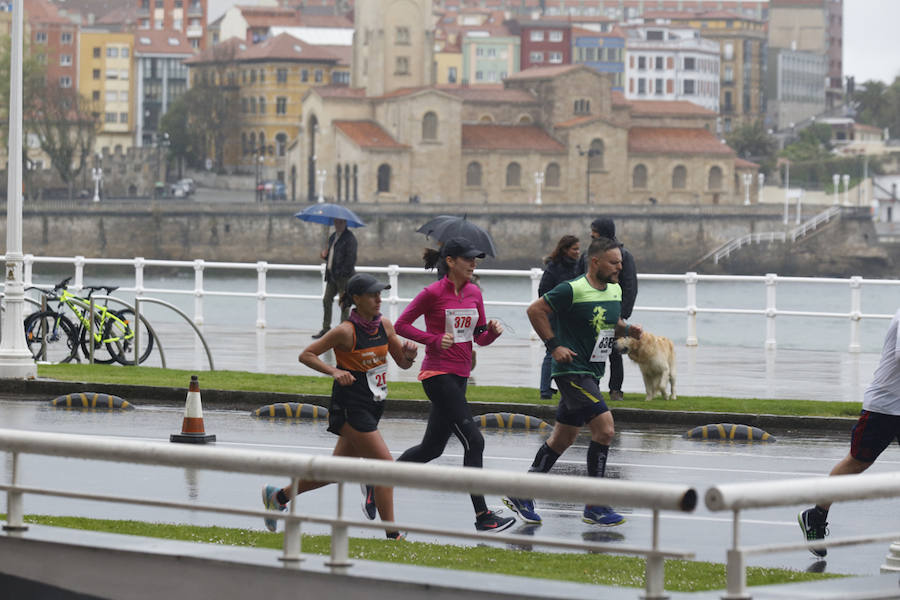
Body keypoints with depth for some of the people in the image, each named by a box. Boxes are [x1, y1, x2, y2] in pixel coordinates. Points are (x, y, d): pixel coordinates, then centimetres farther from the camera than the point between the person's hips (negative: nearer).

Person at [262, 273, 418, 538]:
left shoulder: (384, 325, 5)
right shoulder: (346, 331, -15)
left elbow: (402, 363, 14)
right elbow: (306, 355, -9)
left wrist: (409, 353, -8)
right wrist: (334, 371, -22)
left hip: (373, 406, 8)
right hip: (351, 407, -8)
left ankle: (278, 495, 31)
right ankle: (392, 534, -7)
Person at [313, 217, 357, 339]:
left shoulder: (349, 238, -9)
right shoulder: (332, 237, 17)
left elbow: (351, 258, -15)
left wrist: (342, 272, -20)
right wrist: (325, 255, 3)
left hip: (343, 276, -8)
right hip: (332, 275, 8)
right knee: (326, 300, 5)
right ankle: (325, 329, 12)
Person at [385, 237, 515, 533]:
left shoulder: (474, 292, 9)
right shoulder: (433, 293, -11)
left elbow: (480, 337, 14)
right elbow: (401, 325, -6)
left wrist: (493, 331, -8)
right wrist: (435, 340, -17)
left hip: (459, 375, 8)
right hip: (438, 374, -8)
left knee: (432, 447, 13)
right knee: (473, 441, -13)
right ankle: (482, 515, -10)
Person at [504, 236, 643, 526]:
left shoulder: (615, 290, 9)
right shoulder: (572, 290, -16)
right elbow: (535, 310, -10)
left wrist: (627, 329, 2)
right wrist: (554, 345, -12)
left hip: (590, 374, 9)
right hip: (572, 370, -9)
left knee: (563, 438, 13)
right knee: (605, 428, -16)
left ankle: (521, 495, 24)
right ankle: (595, 506, -7)